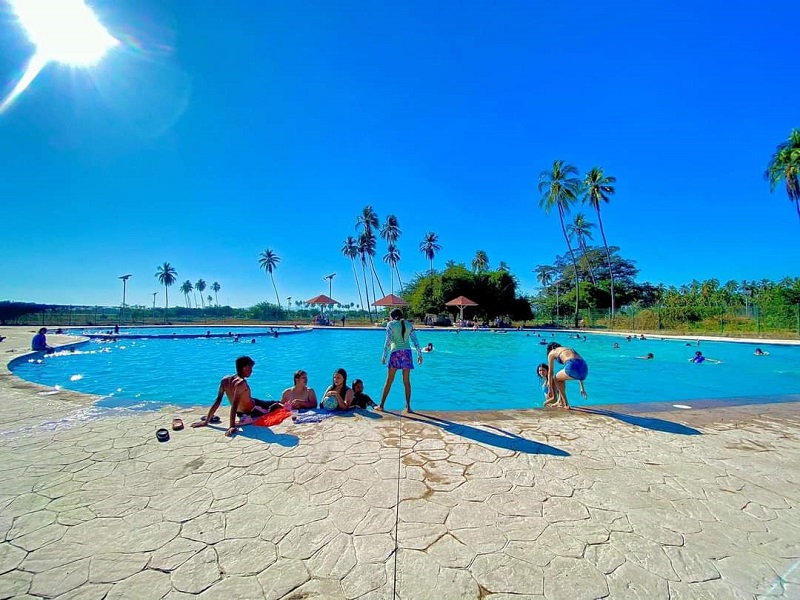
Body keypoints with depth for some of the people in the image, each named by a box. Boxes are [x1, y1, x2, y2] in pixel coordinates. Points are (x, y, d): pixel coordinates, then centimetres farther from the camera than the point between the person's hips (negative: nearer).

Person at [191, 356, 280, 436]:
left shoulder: (225, 380, -8)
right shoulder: (241, 383, -29)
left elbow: (217, 401, -8)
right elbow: (234, 406, -37)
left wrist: (206, 421, -2)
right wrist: (232, 426, -42)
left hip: (241, 415, 8)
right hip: (252, 412, -8)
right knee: (276, 404, 10)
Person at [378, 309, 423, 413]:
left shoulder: (390, 324, 0)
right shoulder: (409, 324, 10)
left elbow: (388, 341, -7)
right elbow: (415, 340, 7)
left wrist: (384, 356, -5)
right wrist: (419, 354, 11)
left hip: (395, 352, -3)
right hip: (407, 351, 3)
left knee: (389, 381, 5)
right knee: (406, 381, 8)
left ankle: (381, 405, 12)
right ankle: (408, 406, 10)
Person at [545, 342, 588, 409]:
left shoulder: (552, 353, 22)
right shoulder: (569, 349, 37)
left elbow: (550, 373, 23)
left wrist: (550, 389, 31)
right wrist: (582, 388, 41)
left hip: (573, 367, -6)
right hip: (585, 368, 7)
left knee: (556, 379, 23)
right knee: (561, 377, 32)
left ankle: (566, 404, 17)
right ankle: (560, 401, 36)